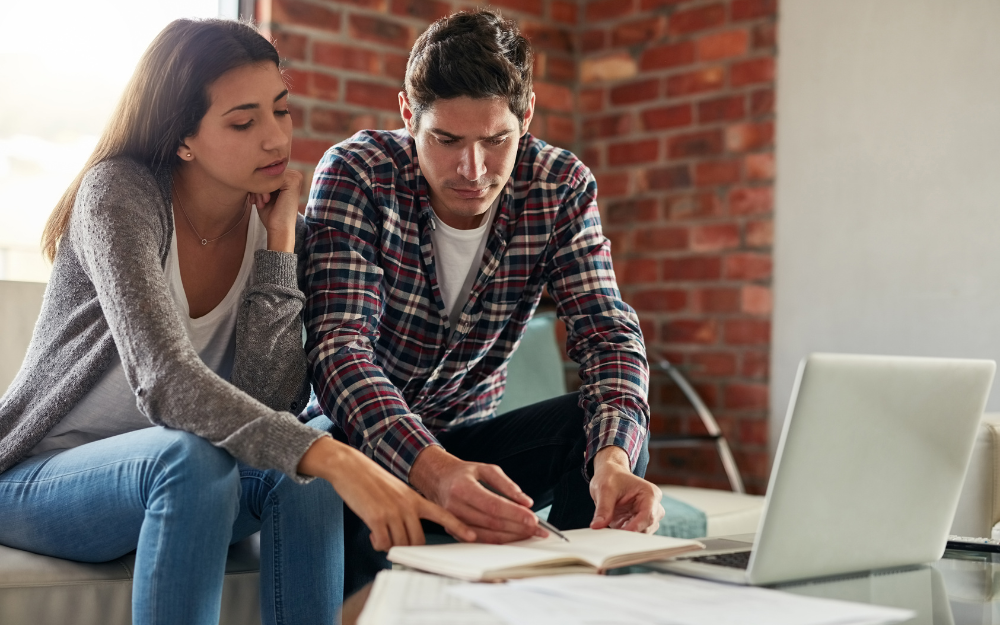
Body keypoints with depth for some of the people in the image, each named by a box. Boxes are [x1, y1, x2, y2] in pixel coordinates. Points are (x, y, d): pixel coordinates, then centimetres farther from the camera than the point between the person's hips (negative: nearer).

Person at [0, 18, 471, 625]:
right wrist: (333, 457, -46)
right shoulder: (118, 193, -20)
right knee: (191, 459, -35)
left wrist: (279, 244, -19)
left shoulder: (279, 228, -4)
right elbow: (164, 382, -35)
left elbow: (273, 402, -15)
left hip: (170, 474, 4)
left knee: (302, 471, -26)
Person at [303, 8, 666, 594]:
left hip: (466, 439, 4)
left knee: (611, 426, -22)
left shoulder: (563, 187, -9)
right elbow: (339, 346, -29)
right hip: (359, 438, -3)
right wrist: (433, 471, -48)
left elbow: (609, 332, -16)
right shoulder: (355, 174, -19)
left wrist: (613, 458, -39)